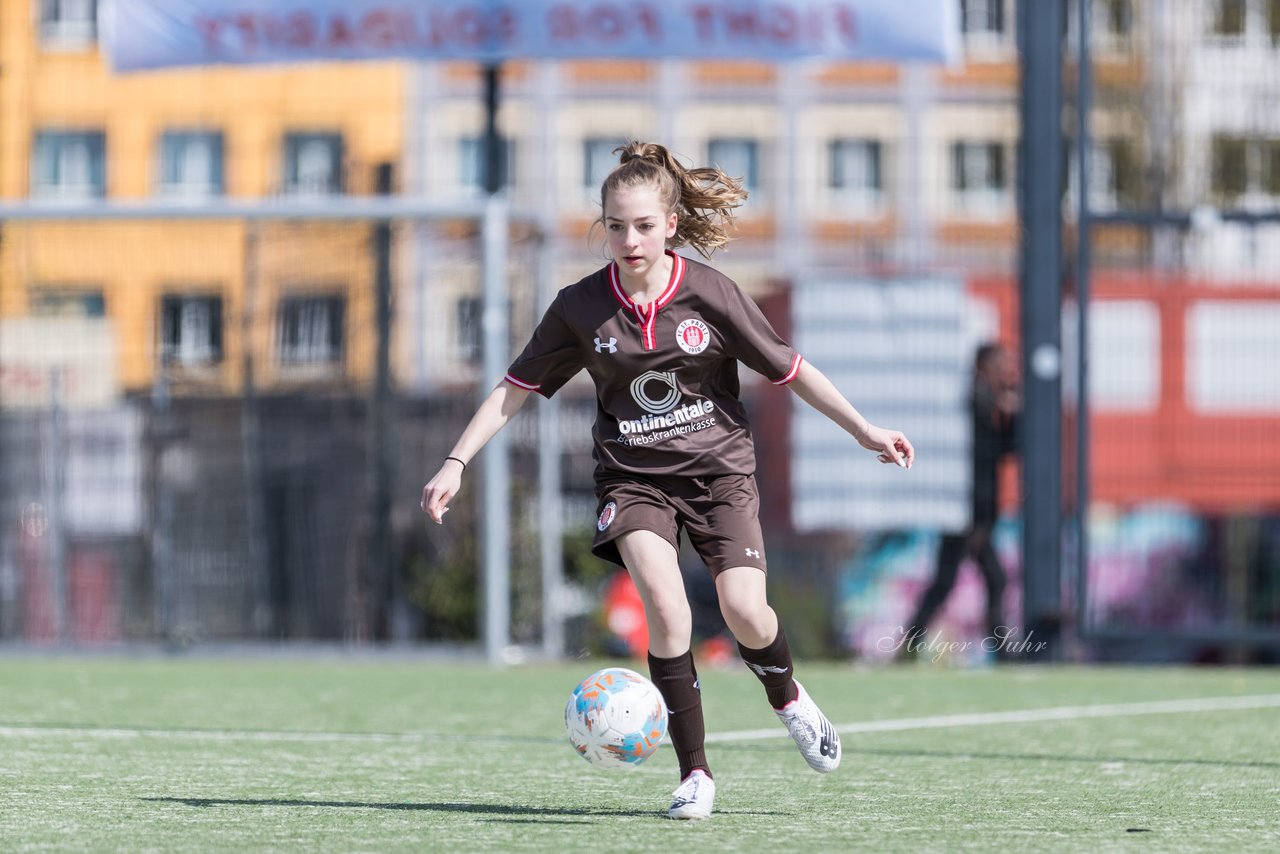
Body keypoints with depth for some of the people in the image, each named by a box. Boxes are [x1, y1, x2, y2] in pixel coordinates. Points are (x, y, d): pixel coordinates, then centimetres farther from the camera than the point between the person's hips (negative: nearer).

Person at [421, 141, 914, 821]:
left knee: (743, 611, -16)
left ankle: (786, 697, 21)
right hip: (632, 477, 0)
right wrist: (455, 464, -3)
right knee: (664, 602, -23)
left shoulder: (710, 294, -9)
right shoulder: (580, 307, -6)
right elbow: (515, 389, 3)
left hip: (717, 467, 0)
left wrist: (862, 429, -1)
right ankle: (695, 772, -13)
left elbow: (789, 369, 1)